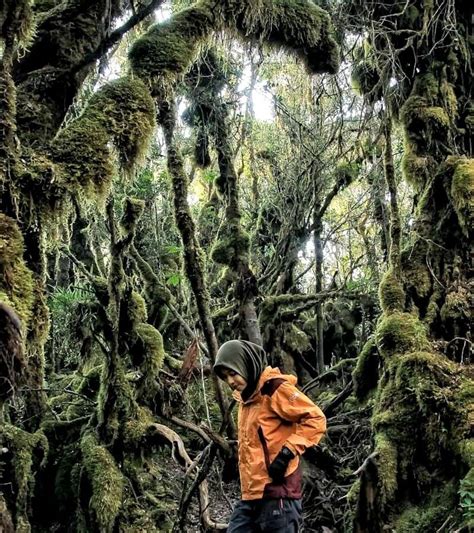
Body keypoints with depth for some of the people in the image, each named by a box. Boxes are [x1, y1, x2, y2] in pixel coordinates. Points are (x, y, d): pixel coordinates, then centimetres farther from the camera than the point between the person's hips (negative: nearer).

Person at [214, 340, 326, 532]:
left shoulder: (275, 389, -9)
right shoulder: (245, 397, 18)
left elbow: (316, 419, -14)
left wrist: (288, 452, -19)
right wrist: (240, 461, 14)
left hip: (276, 495, -9)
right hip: (250, 496, 9)